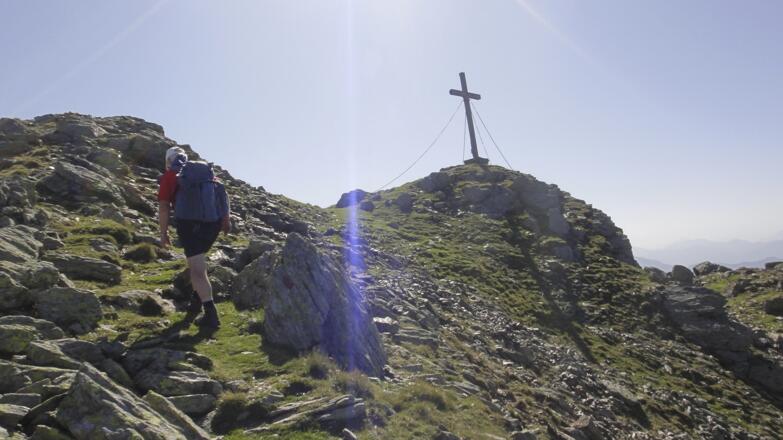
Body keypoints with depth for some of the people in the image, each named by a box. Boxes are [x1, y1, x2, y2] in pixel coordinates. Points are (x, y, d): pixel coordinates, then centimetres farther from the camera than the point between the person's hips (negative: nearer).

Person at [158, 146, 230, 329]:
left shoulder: (170, 176, 13)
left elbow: (164, 208, 7)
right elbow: (221, 190, 12)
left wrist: (163, 234, 14)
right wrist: (226, 220, 11)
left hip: (190, 222, -4)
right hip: (214, 221, 5)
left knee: (197, 270, -3)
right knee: (197, 261, 26)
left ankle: (211, 316, -8)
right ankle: (197, 300, 22)